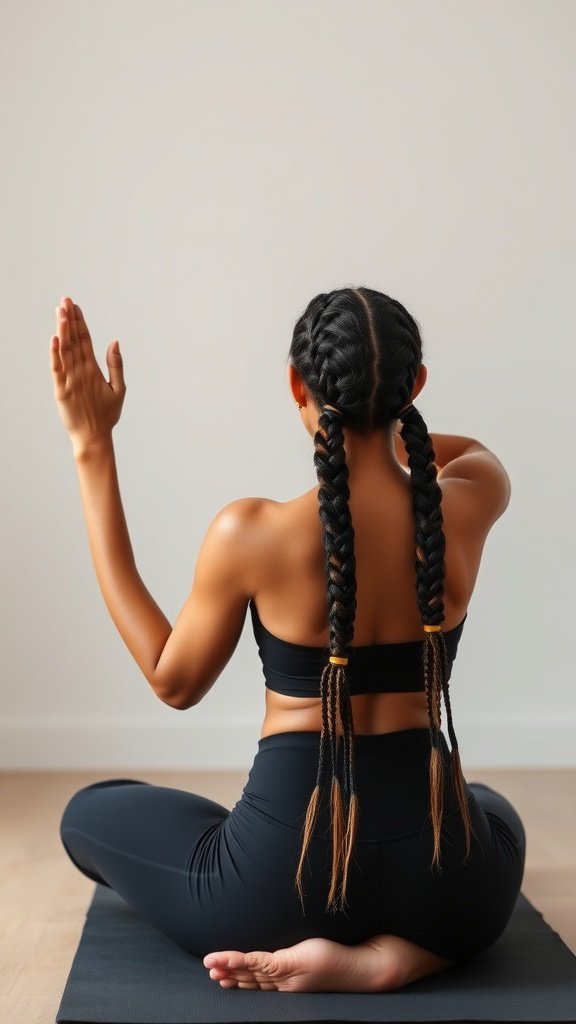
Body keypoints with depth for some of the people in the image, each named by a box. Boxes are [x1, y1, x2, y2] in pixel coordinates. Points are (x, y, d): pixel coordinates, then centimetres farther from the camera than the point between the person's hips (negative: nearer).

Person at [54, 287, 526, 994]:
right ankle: (400, 952, 7)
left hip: (286, 867, -1)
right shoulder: (468, 507, -6)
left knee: (87, 813, 26)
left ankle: (298, 940, 8)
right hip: (441, 881, 2)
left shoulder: (251, 532, -17)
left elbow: (173, 682, 1)